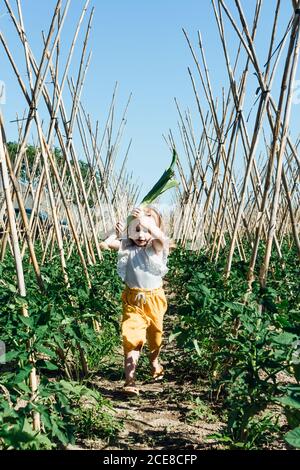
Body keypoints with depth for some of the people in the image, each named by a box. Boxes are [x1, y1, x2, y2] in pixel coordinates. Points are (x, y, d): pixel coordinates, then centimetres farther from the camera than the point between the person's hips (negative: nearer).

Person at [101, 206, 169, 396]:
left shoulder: (157, 247, -8)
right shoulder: (126, 246, -5)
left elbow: (161, 237, -32)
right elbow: (105, 244, -16)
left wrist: (147, 222, -42)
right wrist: (117, 233, -7)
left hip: (154, 298, 1)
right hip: (133, 299, -1)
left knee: (155, 333, 20)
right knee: (132, 337, -11)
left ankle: (155, 361, 50)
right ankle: (130, 379, -12)